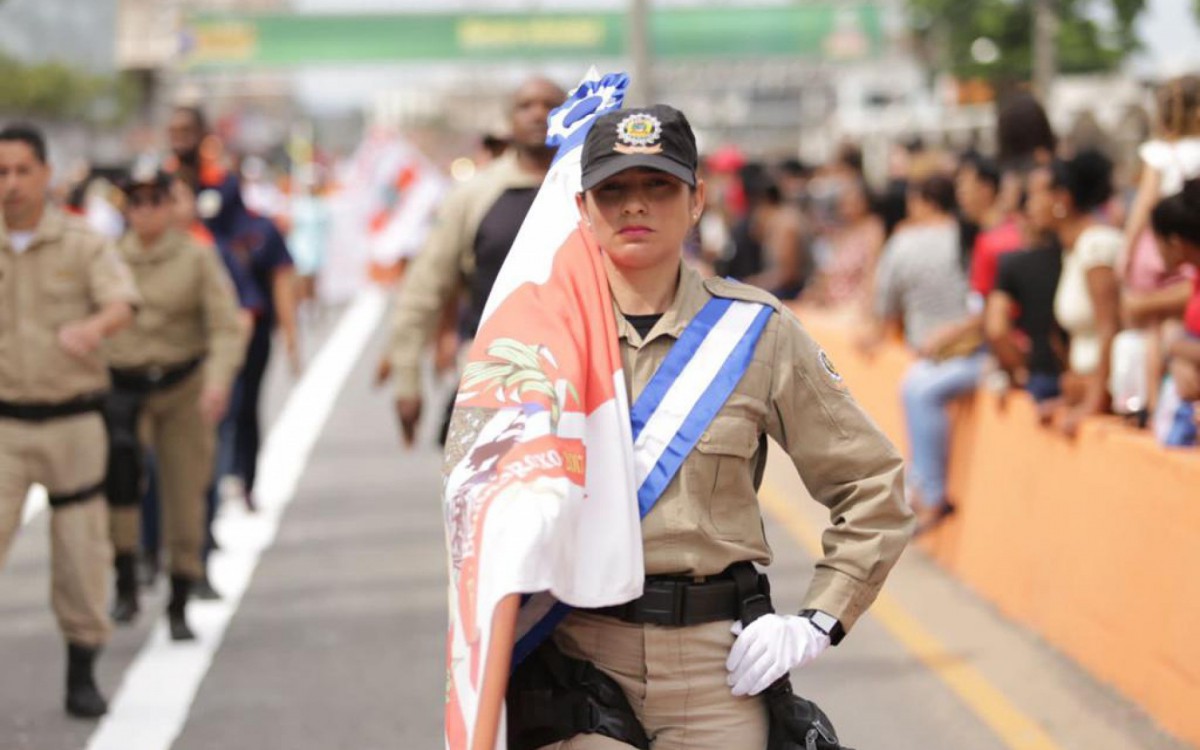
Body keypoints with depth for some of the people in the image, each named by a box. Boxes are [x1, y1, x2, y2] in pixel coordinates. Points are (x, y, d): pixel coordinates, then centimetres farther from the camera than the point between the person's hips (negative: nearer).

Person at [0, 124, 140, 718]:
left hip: (73, 419, -1)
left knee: (80, 551, 4)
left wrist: (94, 326, -41)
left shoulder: (83, 245, -4)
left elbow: (123, 302, -21)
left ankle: (82, 674, 18)